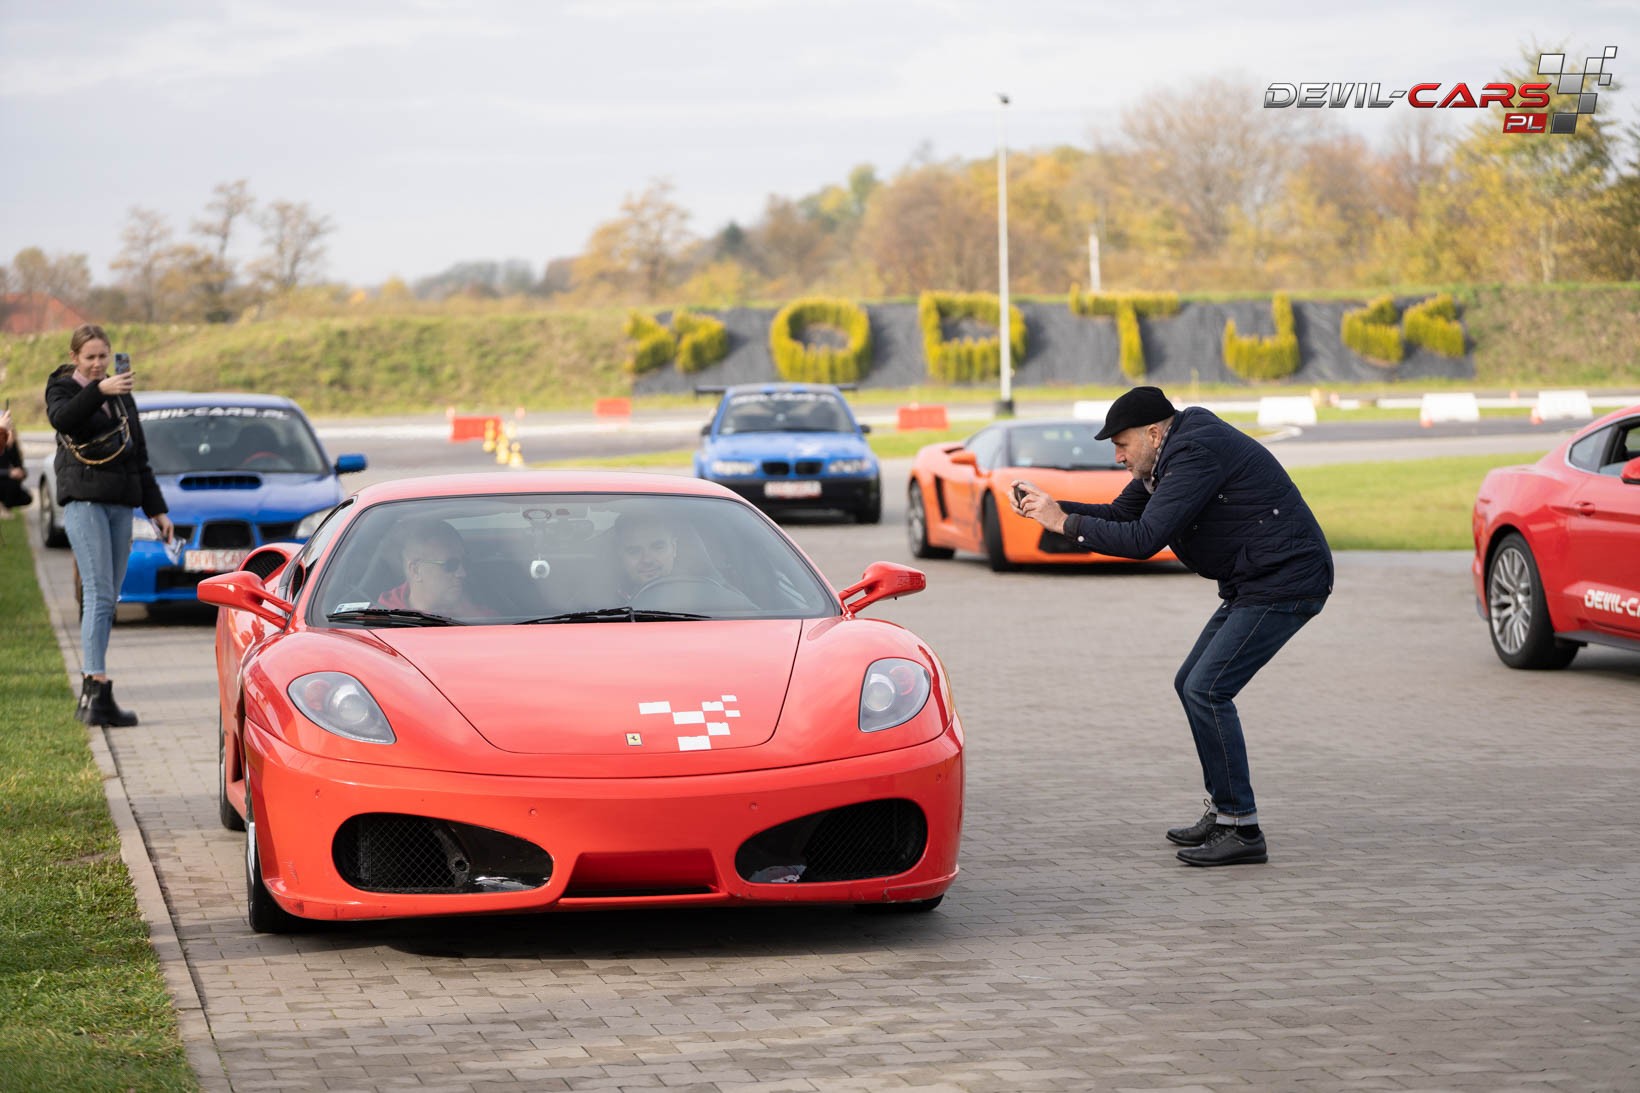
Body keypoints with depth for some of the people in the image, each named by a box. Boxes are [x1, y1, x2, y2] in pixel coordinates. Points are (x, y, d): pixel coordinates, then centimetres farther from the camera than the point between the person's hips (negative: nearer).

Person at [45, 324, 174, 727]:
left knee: (107, 599, 5)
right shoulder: (62, 389, 2)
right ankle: (98, 693, -22)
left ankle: (90, 694, 10)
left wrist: (156, 509, 21)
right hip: (83, 500, -6)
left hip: (121, 503, 6)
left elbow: (140, 456, 23)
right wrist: (99, 392, -38)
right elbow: (63, 418, -23)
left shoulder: (121, 395, 19)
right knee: (99, 595, -16)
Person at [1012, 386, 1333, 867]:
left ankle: (1242, 830, -12)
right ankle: (1222, 813, 21)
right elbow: (1121, 514, 18)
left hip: (1285, 583, -11)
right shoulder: (1175, 453, 13)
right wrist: (1051, 506, 5)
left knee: (1207, 690, -15)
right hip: (1254, 585, 11)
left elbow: (1144, 539, -25)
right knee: (1192, 684, 14)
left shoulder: (1196, 454, -20)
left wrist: (1064, 524, -17)